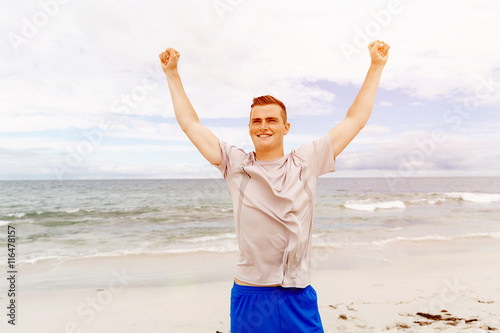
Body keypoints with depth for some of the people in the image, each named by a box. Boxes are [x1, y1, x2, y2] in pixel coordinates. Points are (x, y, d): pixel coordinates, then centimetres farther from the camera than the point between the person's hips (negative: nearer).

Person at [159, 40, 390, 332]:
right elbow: (191, 123, 7)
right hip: (248, 295, 0)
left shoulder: (306, 162, 0)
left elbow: (355, 119, 6)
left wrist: (376, 66, 9)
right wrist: (172, 74, 11)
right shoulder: (235, 165, 0)